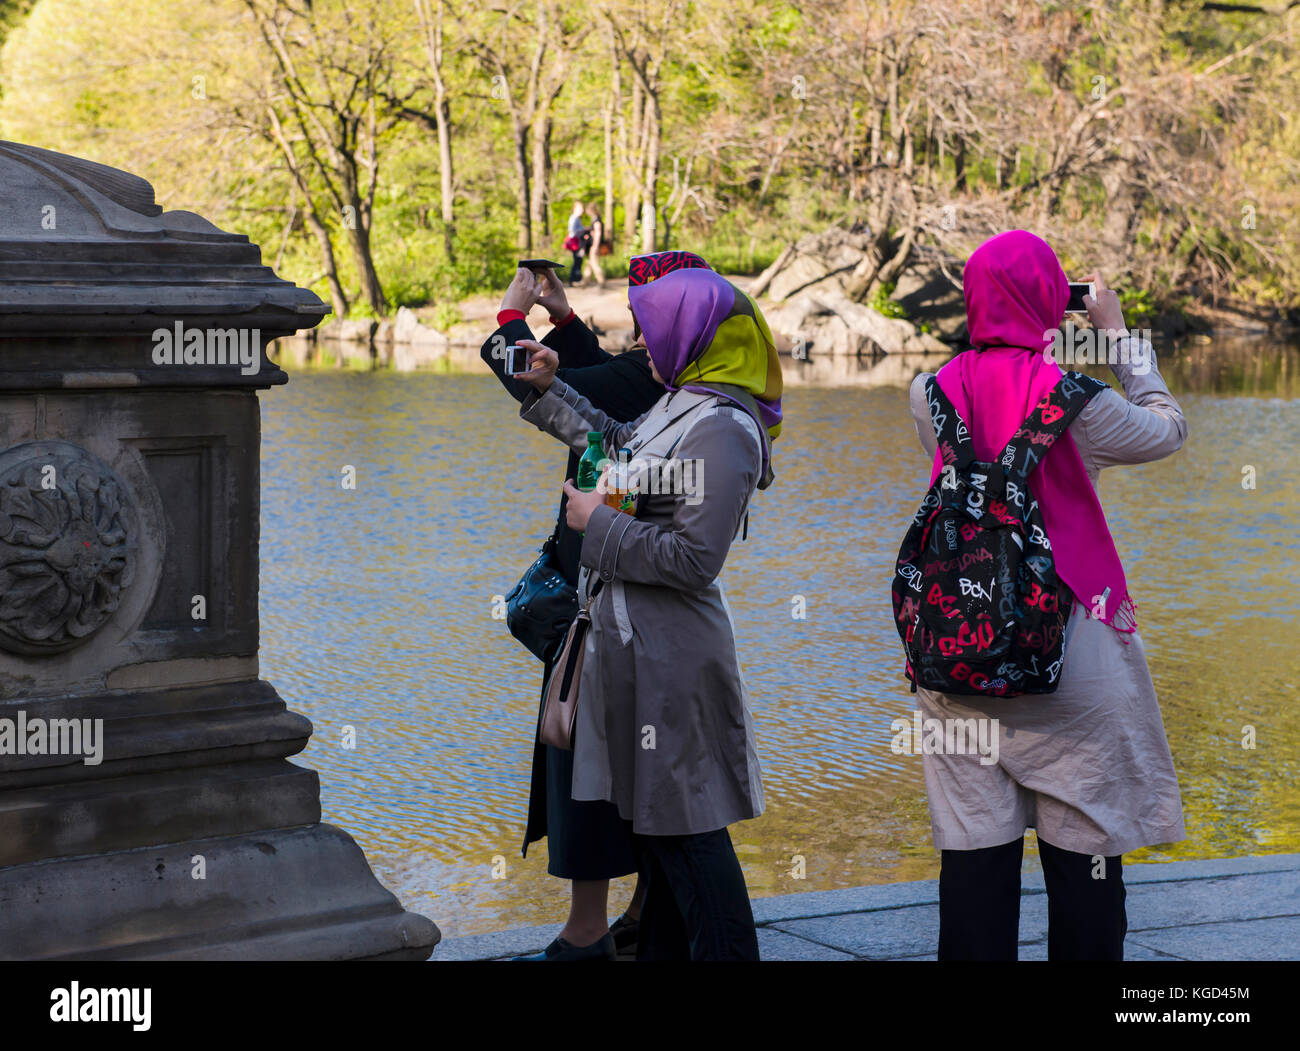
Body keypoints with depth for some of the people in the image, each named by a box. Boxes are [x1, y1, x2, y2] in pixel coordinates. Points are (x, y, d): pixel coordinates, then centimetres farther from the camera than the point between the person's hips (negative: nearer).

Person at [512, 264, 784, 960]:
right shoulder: (678, 407, 11)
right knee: (655, 817, 18)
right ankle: (662, 950, 29)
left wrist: (599, 525, -16)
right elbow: (616, 447, 33)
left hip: (670, 653, -10)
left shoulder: (722, 429, -20)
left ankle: (724, 951, 5)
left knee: (685, 824, -4)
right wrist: (548, 390, 34)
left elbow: (693, 559, -25)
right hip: (635, 641, 10)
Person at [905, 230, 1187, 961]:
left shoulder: (933, 394, 0)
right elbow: (1167, 429, 7)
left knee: (974, 850, 8)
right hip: (1067, 647, -4)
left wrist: (1033, 344, 21)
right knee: (1084, 847, 5)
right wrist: (1119, 333, 16)